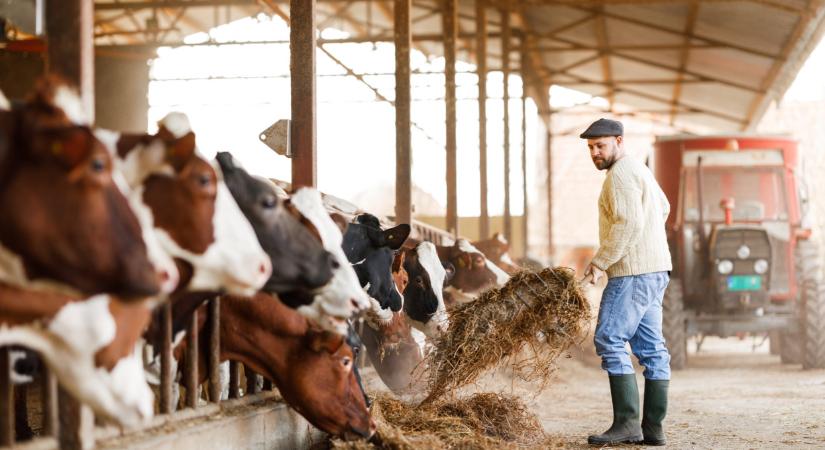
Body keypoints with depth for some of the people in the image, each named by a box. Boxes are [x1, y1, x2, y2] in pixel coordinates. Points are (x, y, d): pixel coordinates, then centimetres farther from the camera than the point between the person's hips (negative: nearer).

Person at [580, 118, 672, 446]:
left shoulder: (621, 174, -11)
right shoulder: (639, 170, 21)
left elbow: (628, 223, -22)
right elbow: (663, 207, 37)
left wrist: (599, 262, -20)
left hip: (634, 271, -11)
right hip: (653, 271, 11)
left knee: (610, 340, -12)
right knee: (650, 346, 7)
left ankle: (627, 422, -17)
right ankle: (653, 428, 6)